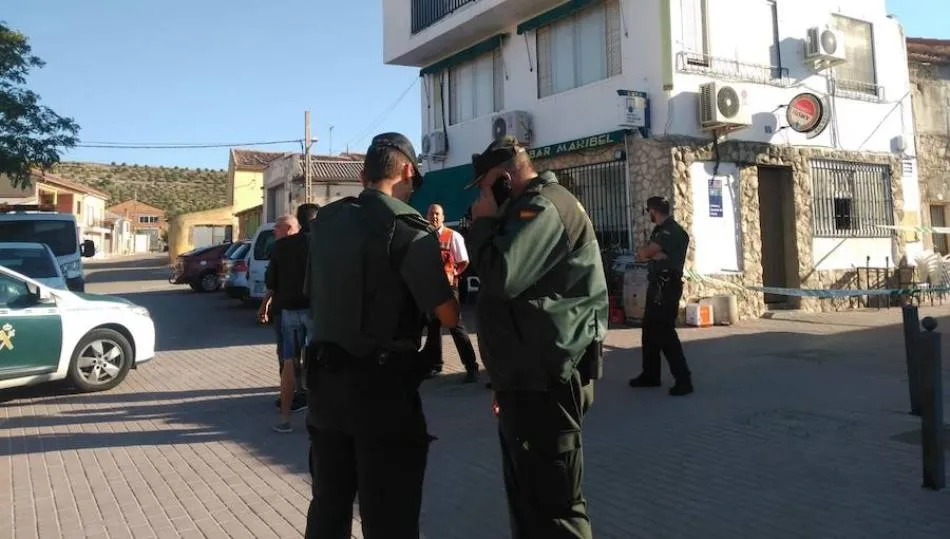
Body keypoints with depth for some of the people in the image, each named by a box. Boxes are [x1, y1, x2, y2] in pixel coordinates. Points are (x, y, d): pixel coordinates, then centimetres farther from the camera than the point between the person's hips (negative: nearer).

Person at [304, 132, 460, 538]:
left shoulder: (326, 220, 7)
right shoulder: (408, 229, -13)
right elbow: (449, 317, -15)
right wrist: (445, 281, 5)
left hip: (325, 376, 7)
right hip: (383, 385, -6)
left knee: (329, 504, 20)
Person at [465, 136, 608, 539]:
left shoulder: (543, 206, -14)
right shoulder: (533, 208, 21)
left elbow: (501, 275, -26)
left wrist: (484, 221, -8)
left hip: (546, 381, -11)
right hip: (532, 375, 11)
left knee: (553, 505, -3)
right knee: (527, 496, 19)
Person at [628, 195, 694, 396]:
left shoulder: (672, 231, -14)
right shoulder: (660, 230, 18)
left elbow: (644, 253, -19)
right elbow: (646, 254, 8)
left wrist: (646, 252, 4)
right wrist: (653, 254, -13)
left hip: (666, 287, -10)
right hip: (657, 286, 10)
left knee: (664, 332, -12)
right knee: (649, 330, 14)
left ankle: (683, 380, -9)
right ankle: (650, 375, 23)